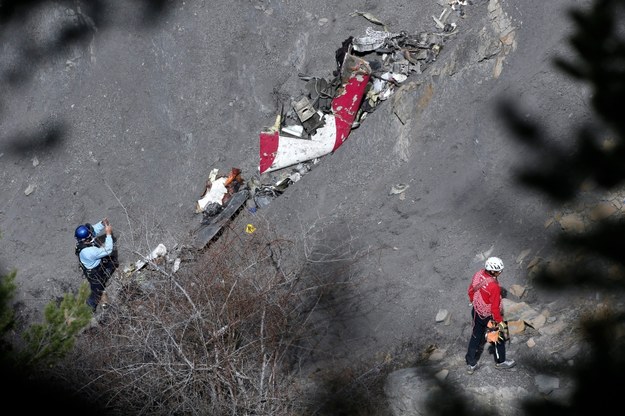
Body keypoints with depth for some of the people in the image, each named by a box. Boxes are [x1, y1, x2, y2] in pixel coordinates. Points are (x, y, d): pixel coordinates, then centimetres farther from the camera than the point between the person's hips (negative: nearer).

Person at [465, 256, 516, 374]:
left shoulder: (478, 274, -15)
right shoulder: (494, 286, -36)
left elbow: (471, 290, 3)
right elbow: (495, 307, -28)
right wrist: (500, 321, -13)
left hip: (476, 312, 6)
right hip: (489, 316, -6)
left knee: (475, 337, 22)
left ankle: (470, 364, 33)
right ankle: (500, 362, 41)